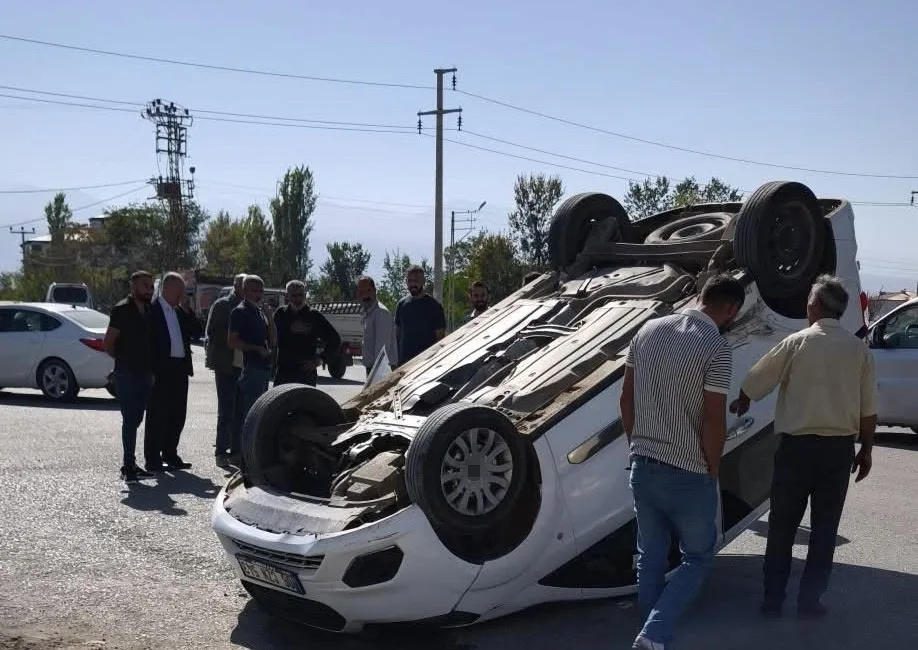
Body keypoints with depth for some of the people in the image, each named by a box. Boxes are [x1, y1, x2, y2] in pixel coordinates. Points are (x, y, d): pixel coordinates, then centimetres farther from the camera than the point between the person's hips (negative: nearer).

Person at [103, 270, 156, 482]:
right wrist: (124, 360, -1)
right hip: (127, 374, -7)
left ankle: (129, 465, 19)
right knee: (130, 419, -8)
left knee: (135, 419, 11)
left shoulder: (148, 311, 13)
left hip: (144, 373, 7)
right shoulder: (122, 309, -8)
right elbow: (108, 343, -8)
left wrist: (149, 366, 12)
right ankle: (128, 466, -6)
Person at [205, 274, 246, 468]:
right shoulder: (221, 305, -1)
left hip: (244, 366, 5)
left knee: (240, 411, 8)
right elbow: (212, 333, -3)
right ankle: (221, 451, 4)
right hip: (226, 366, -5)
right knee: (226, 411, -3)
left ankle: (236, 451, 15)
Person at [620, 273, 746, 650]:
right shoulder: (716, 349, -16)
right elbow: (714, 421, -17)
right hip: (689, 475, -5)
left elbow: (627, 398, 8)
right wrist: (712, 470, -2)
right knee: (698, 558, 13)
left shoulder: (648, 331, 4)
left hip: (642, 467, 6)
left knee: (650, 559, 17)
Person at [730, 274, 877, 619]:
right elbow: (868, 410, 3)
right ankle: (810, 599, 13)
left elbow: (753, 383, 2)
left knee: (782, 525, 9)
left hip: (797, 445, -2)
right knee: (824, 527, 11)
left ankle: (773, 599, 13)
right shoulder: (859, 349, 1)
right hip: (839, 447, 2)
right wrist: (866, 450, 14)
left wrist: (740, 405, 23)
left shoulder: (797, 343, -5)